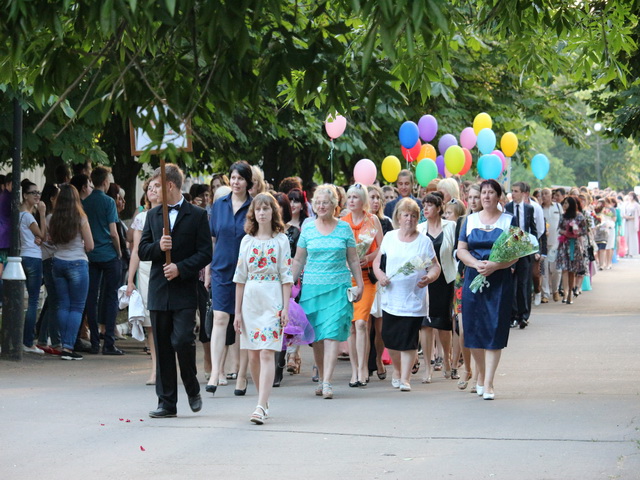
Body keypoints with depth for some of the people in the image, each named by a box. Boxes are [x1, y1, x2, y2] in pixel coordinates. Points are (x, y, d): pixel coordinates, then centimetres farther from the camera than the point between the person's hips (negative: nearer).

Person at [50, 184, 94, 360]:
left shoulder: (54, 218, 0)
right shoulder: (80, 218, -10)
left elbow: (51, 240, 11)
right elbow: (90, 246, -6)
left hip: (58, 262, 4)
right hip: (77, 263, -4)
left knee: (63, 305, 10)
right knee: (77, 307, 0)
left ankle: (64, 345, 8)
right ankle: (68, 347, -8)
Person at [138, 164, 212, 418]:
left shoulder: (197, 215, 0)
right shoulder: (153, 215, 14)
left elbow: (205, 253, -4)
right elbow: (142, 251, 10)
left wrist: (180, 268, -15)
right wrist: (158, 247, -10)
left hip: (184, 291, -4)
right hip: (159, 291, 4)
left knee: (182, 341, -15)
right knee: (162, 348, 5)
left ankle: (193, 390, 9)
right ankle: (167, 402, 10)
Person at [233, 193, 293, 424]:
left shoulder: (281, 240, 2)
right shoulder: (247, 241, 10)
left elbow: (286, 276, -1)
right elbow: (240, 277, 11)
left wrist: (286, 308, -8)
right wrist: (238, 311, 7)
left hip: (272, 301, -4)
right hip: (250, 301, 4)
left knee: (267, 354, -13)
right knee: (253, 356, 5)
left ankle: (261, 407, -20)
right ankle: (264, 403, 17)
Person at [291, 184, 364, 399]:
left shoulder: (344, 228, 5)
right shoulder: (308, 228, 7)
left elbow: (353, 260, 10)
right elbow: (298, 260, 12)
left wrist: (359, 285, 6)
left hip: (338, 287, -2)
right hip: (312, 287, 2)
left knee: (332, 334, -11)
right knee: (316, 337, 4)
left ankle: (327, 382, -14)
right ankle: (322, 378, 16)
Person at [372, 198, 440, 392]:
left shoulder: (424, 241, 1)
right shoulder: (389, 237, 8)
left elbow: (435, 267, 2)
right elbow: (377, 261, 13)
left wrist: (429, 277, -18)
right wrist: (380, 275, -6)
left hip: (414, 300, -3)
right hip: (391, 298, 3)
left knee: (408, 341, -6)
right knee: (389, 338, 6)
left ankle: (405, 378, 2)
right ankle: (397, 370, 31)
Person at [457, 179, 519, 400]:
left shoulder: (508, 220, 4)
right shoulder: (470, 220, 11)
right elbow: (461, 250, 7)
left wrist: (494, 265, -17)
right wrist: (476, 264, -12)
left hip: (499, 281, -2)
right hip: (473, 279, 3)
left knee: (494, 330, -6)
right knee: (473, 330, 2)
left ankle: (488, 383, -5)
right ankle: (481, 374, 22)